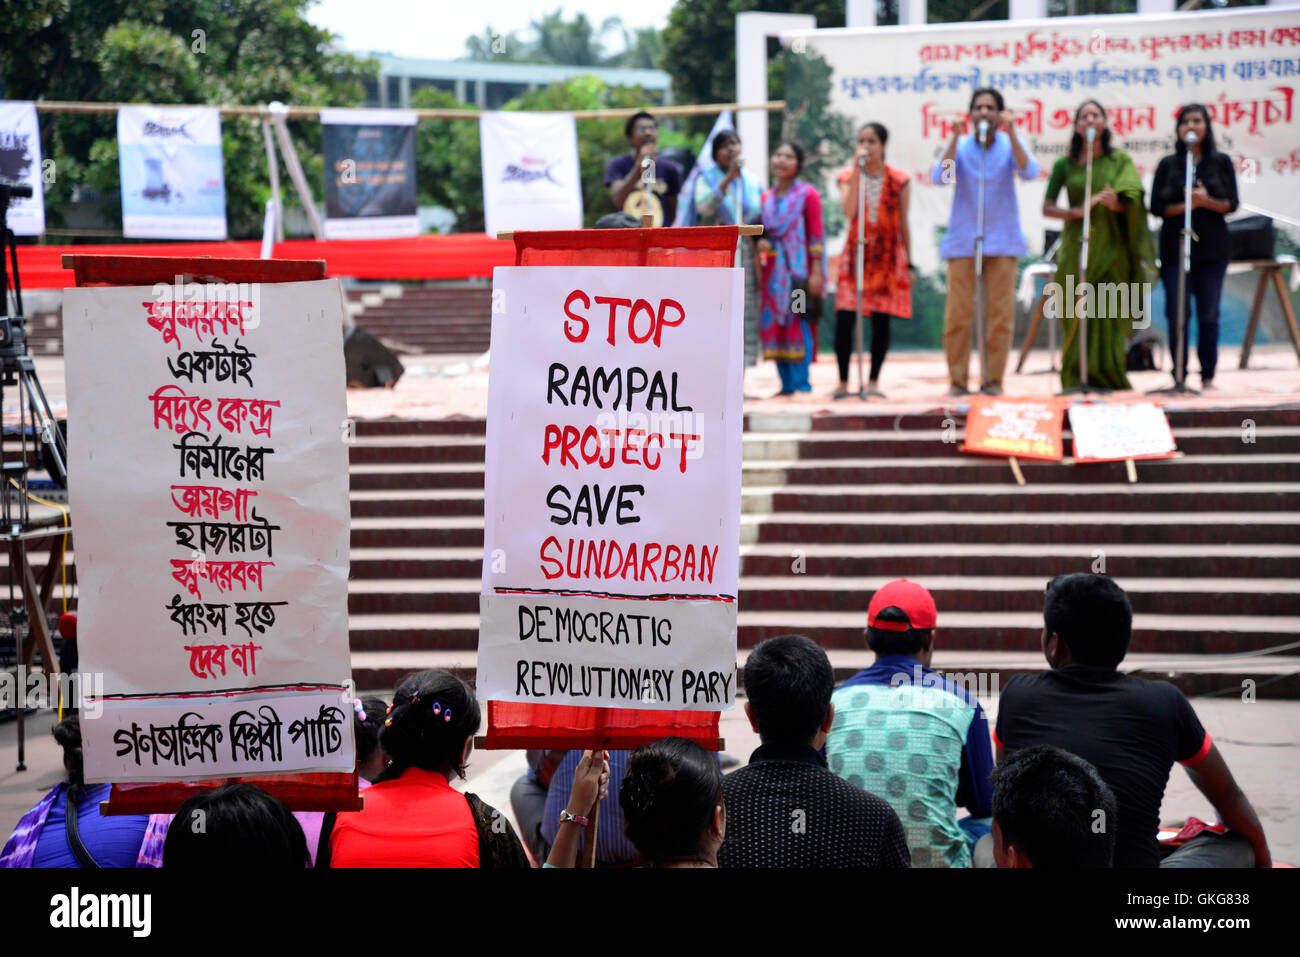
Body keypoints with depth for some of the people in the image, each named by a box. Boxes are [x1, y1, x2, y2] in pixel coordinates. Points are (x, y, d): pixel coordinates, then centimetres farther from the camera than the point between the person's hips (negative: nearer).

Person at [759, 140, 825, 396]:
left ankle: (801, 382, -7)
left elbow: (816, 234, -5)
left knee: (798, 322, -9)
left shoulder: (807, 195, -2)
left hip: (798, 268, -6)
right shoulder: (766, 198, 13)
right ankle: (786, 383, 7)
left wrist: (816, 271, -11)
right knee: (774, 324, 3)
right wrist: (760, 242, -3)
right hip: (774, 269, 6)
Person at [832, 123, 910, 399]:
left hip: (887, 254, 0)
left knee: (881, 320, -1)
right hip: (856, 253, 0)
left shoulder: (899, 181, 2)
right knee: (844, 319, -9)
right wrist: (857, 172, -17)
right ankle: (843, 382, 0)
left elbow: (903, 225, 6)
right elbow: (849, 211, -16)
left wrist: (909, 264, 5)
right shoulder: (848, 177, 3)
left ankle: (873, 381, 7)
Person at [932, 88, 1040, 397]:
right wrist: (955, 137, -20)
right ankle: (957, 380, 5)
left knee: (1001, 312, 0)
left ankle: (993, 380, 7)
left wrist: (1012, 132, -22)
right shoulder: (961, 145, 2)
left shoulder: (1009, 144, 2)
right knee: (958, 313, -4)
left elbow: (1030, 172, -16)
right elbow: (939, 177, -14)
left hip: (1002, 240, 0)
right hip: (963, 240, 0)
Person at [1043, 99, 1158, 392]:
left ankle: (1109, 377, 2)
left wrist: (1114, 202, -23)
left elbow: (1131, 204, -1)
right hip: (1076, 245, 0)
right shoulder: (1065, 164, 6)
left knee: (1109, 315, -4)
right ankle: (1077, 380, -2)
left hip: (1110, 246, 0)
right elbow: (1047, 208, 4)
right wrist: (1078, 211, -13)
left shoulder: (1120, 161, 6)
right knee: (1078, 318, -5)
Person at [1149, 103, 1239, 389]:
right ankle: (1179, 375, 5)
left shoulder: (1221, 162, 7)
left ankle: (1208, 376, 9)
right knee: (1177, 314, -3)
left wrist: (1206, 201, -15)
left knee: (1209, 315, 0)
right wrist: (1185, 206, -14)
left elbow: (1231, 204, 3)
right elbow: (1156, 206, 2)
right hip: (1175, 247, 0)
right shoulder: (1168, 165, 7)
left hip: (1212, 249, 0)